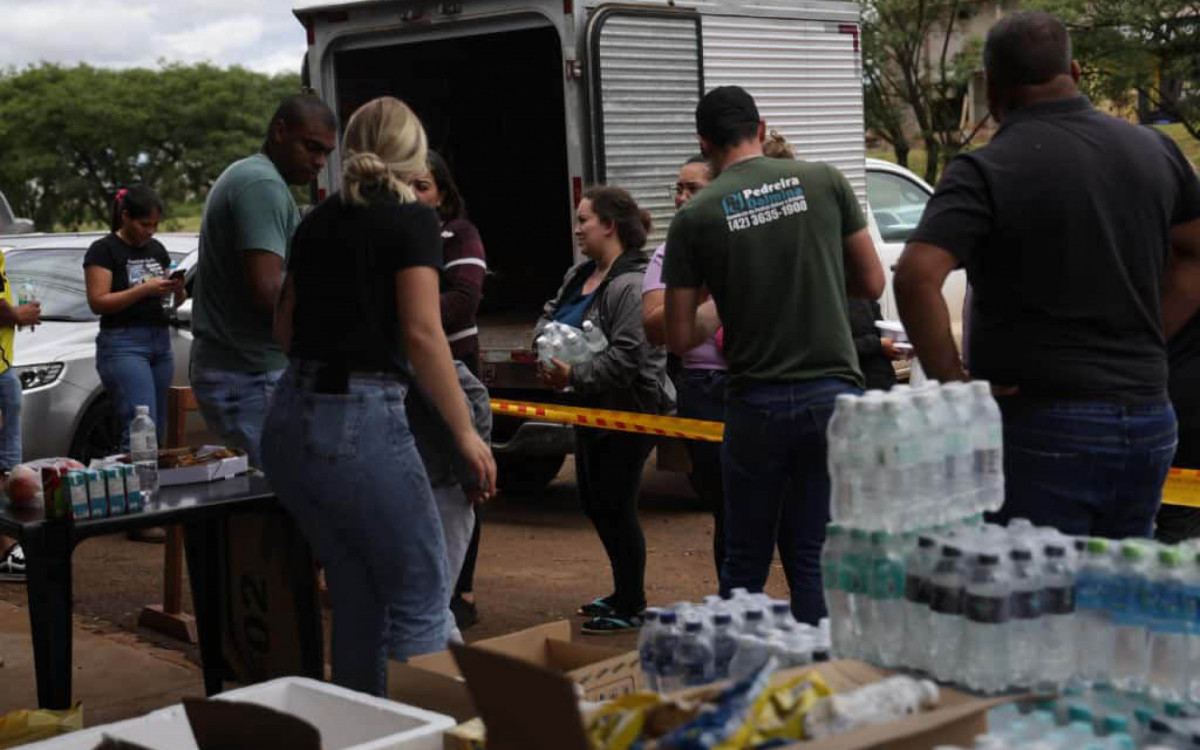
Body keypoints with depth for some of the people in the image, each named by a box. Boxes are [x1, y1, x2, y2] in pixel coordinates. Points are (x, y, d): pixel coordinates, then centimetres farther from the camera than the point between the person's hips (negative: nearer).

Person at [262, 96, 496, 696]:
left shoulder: (318, 220, 14)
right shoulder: (412, 220, -5)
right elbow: (422, 333, -14)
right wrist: (465, 432, -10)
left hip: (291, 417, 7)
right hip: (360, 419, -7)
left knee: (356, 592, 17)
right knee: (421, 592, 3)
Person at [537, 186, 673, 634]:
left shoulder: (632, 285, -21)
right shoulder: (579, 276, 9)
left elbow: (625, 357, -28)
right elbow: (549, 315, 19)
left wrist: (574, 376, -23)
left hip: (628, 412, -10)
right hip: (592, 410, 10)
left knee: (615, 507, -3)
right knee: (593, 501, 17)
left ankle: (631, 609, 11)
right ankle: (625, 592, 32)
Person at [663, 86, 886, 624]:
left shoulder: (695, 217, -1)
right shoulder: (823, 182, 2)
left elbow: (680, 338, 1)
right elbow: (872, 283, 9)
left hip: (756, 403, -1)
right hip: (832, 393, 1)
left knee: (745, 564, 12)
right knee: (813, 559, 7)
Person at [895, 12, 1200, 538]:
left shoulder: (985, 172, -13)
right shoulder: (1154, 150, 8)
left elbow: (916, 276, -25)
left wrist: (952, 381, -15)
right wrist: (1145, 342, 16)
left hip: (1042, 426, -6)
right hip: (1148, 423, 6)